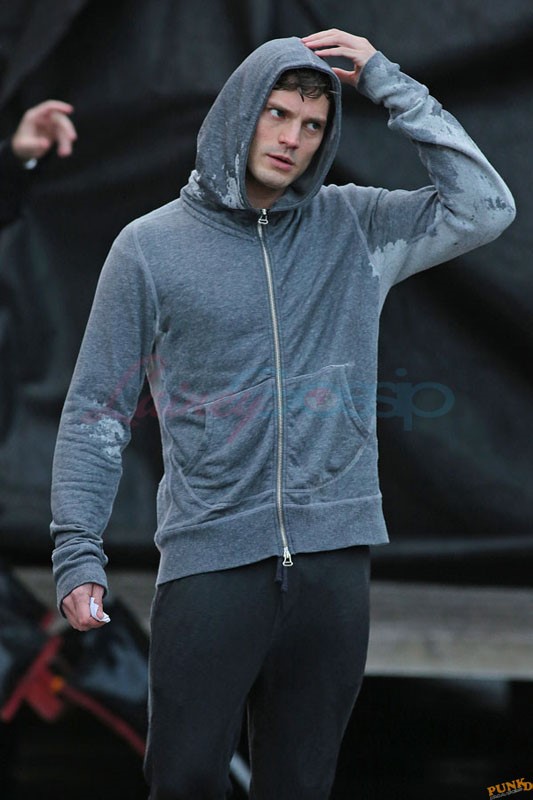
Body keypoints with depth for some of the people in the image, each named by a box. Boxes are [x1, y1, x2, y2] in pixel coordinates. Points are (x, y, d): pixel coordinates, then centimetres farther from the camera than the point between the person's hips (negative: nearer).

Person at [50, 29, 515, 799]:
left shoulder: (353, 229, 9)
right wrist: (79, 550, -5)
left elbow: (484, 208, -1)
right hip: (209, 562, -2)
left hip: (333, 559, 2)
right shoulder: (152, 247, 2)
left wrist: (391, 86, -2)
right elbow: (97, 410, 4)